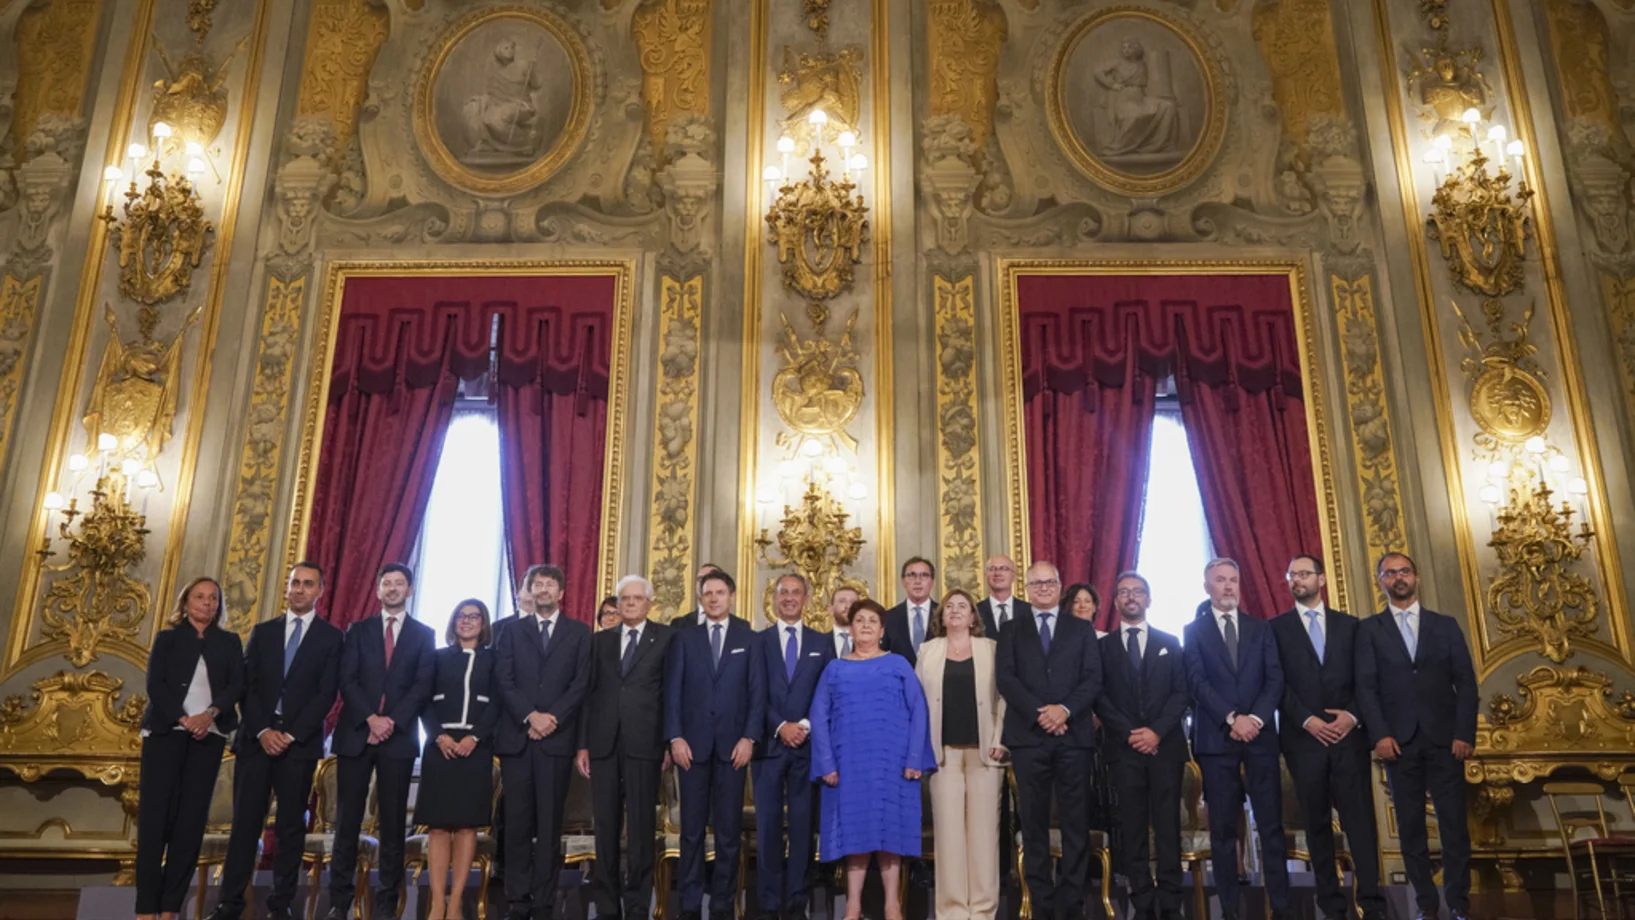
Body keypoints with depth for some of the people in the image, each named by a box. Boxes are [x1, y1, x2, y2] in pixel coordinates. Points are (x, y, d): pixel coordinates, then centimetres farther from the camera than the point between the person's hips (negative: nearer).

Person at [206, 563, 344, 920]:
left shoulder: (331, 637, 4)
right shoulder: (263, 632, 12)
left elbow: (326, 693, -4)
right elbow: (247, 686, 5)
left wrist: (291, 735, -12)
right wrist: (262, 731, -9)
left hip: (300, 742, -2)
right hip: (256, 738, 2)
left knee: (291, 825, 3)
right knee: (245, 822, 1)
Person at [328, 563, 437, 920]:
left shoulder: (424, 635, 8)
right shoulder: (358, 630, 11)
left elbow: (422, 686, -1)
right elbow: (347, 680, 0)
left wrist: (391, 722, -13)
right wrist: (371, 718, -13)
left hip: (399, 737, -1)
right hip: (355, 734, 1)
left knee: (393, 821, 2)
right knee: (347, 820, 2)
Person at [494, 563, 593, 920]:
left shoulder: (579, 633, 8)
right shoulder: (512, 631, 12)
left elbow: (581, 683, 0)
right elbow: (503, 680, 2)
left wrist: (552, 718, -12)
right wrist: (530, 715, -11)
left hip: (557, 737, -1)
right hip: (516, 736, 1)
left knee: (550, 821, 0)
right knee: (517, 820, 2)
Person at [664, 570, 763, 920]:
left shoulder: (749, 639, 6)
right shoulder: (685, 638, 8)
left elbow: (757, 691, 2)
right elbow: (672, 690, 3)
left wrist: (748, 737, -8)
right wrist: (675, 737, -6)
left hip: (732, 743, 0)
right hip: (693, 743, 1)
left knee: (729, 829, 3)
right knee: (692, 828, 6)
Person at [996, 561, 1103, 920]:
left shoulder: (1082, 629, 13)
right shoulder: (1012, 631, 12)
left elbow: (1093, 679, 2)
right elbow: (1006, 679, 0)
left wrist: (1065, 709, -13)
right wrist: (1038, 712, -13)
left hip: (1074, 735, 0)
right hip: (1028, 735, 0)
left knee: (1076, 820, 1)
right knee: (1033, 821, 2)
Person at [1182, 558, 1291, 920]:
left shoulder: (1261, 628, 12)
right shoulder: (1194, 631, 6)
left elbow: (1275, 679, 3)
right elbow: (1197, 682, -5)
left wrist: (1255, 719, -12)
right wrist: (1232, 718, -16)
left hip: (1260, 735, 2)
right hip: (1216, 739, -1)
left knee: (1271, 824, 1)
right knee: (1223, 828, 2)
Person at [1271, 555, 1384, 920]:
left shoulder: (1349, 624, 12)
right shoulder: (1276, 628, 6)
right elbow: (1277, 684, -1)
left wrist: (1352, 715, -9)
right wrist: (1308, 720, -12)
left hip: (1348, 734, 1)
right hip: (1303, 738, -1)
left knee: (1360, 819, -3)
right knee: (1317, 823, 4)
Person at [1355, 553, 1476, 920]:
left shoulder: (1446, 626, 11)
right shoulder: (1369, 629, 7)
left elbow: (1466, 682, 5)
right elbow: (1366, 686, 0)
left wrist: (1465, 733, -6)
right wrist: (1380, 734, -12)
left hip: (1445, 739, 1)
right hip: (1399, 741, 0)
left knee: (1453, 821, 1)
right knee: (1410, 825, 4)